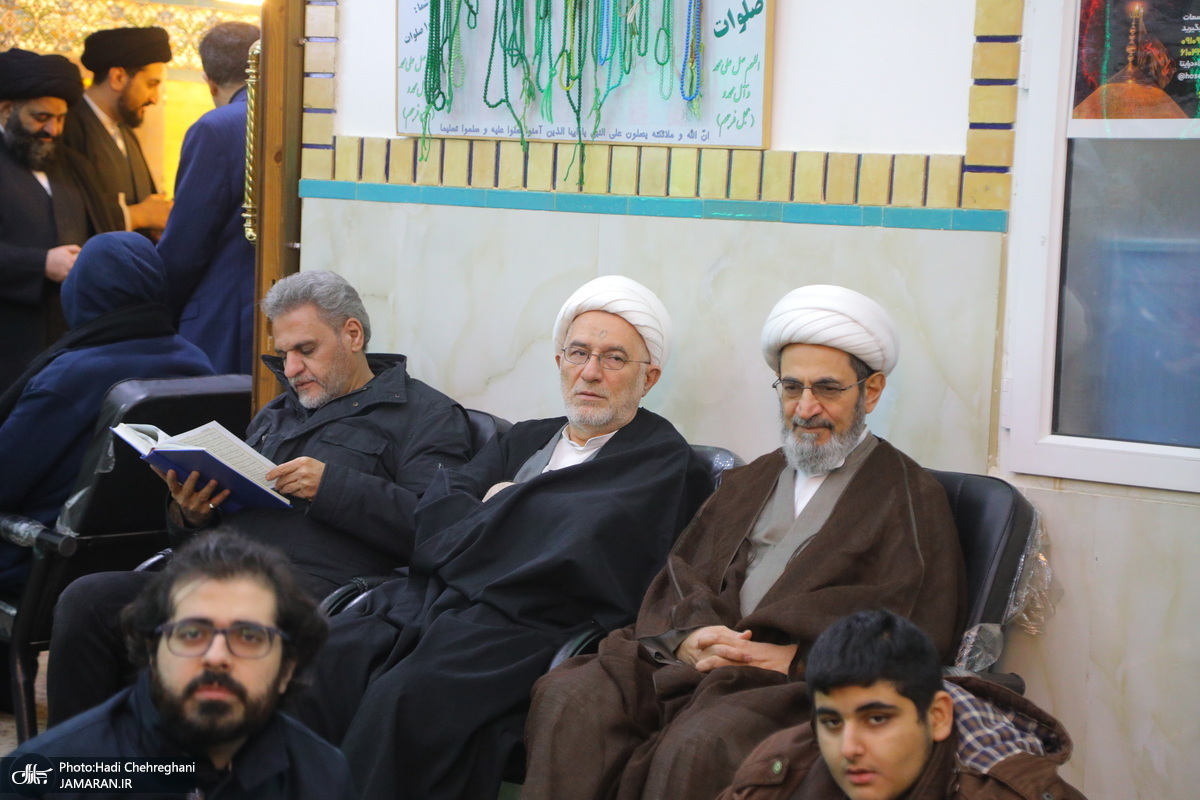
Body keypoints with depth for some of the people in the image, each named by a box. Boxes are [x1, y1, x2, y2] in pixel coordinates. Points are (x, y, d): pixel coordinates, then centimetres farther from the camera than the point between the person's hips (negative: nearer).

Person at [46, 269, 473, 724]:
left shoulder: (425, 415, 8)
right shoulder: (275, 416, 33)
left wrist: (333, 487, -14)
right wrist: (189, 515, 8)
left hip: (319, 588, -7)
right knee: (86, 599, -17)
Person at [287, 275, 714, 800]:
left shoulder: (665, 461, 9)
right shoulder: (523, 440, 29)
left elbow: (585, 542, -8)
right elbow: (435, 514, 15)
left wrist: (501, 503, 6)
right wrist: (511, 513, -1)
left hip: (523, 621, -6)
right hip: (433, 599, 6)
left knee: (404, 698, -33)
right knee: (313, 663, -21)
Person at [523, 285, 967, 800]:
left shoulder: (912, 500, 10)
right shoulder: (748, 483, 28)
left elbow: (916, 638, -3)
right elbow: (675, 580, 19)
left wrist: (794, 659, -13)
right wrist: (686, 637, -6)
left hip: (806, 682, -5)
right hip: (699, 661, 5)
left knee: (700, 743, -38)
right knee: (569, 697, -24)